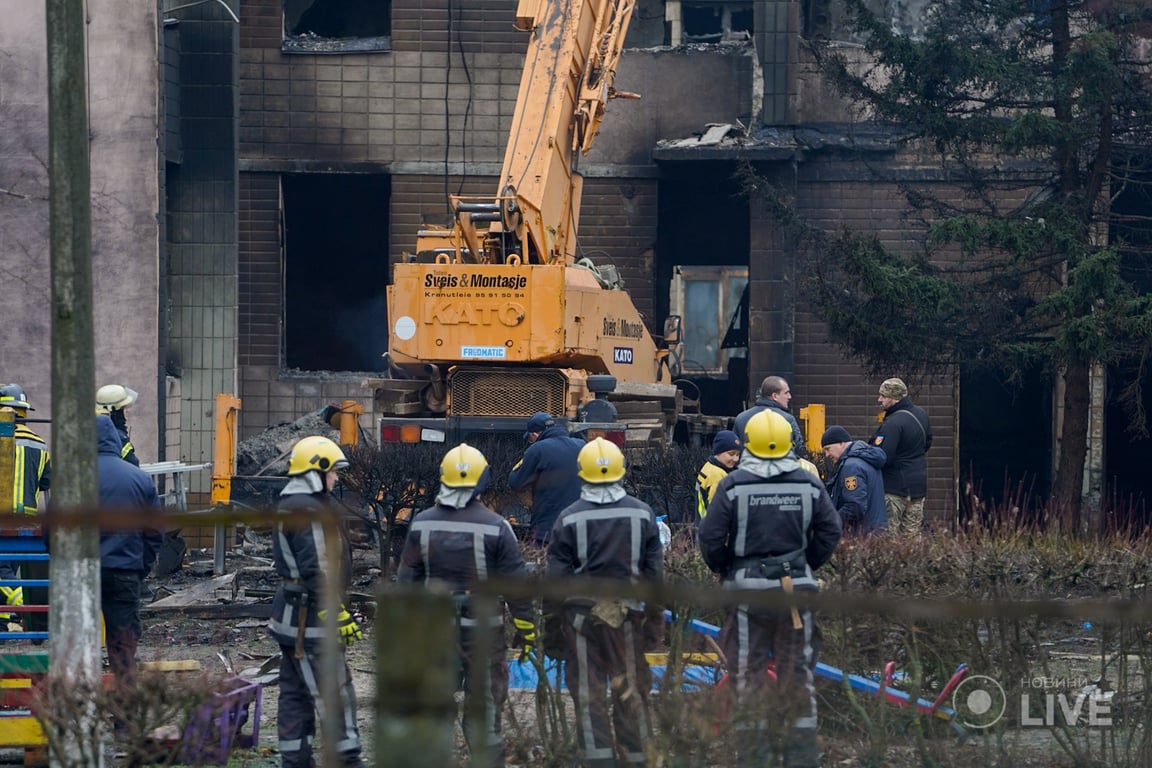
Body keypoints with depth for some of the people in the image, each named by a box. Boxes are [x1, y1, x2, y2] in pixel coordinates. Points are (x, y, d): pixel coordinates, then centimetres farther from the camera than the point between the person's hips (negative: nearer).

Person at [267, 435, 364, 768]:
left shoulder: (289, 506, 16)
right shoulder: (309, 511, -18)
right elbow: (317, 571, -23)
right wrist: (338, 614, -22)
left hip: (290, 615, 11)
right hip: (310, 619, -11)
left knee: (295, 693, 11)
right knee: (336, 694, -7)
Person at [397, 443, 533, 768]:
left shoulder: (422, 524, -1)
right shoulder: (495, 527, -11)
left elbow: (407, 579, 6)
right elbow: (516, 583, -7)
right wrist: (525, 628, 2)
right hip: (483, 630, -3)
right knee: (485, 705, 3)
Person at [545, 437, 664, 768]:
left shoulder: (569, 519, -6)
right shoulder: (641, 514, 0)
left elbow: (556, 576, -4)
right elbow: (655, 570, 5)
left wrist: (551, 622, 5)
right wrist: (655, 616, 13)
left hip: (581, 614, -2)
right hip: (627, 615, 2)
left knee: (588, 693, 3)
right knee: (630, 689, 12)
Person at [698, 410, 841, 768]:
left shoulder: (732, 486, -8)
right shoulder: (809, 485, -1)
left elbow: (711, 538, -9)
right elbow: (830, 531, 2)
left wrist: (725, 571, 8)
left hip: (748, 589, -2)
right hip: (796, 589, 2)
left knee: (750, 676, 5)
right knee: (798, 674, 9)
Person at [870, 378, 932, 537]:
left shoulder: (893, 424, -21)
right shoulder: (920, 414, 7)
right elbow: (927, 442, 22)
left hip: (895, 488, -9)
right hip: (919, 486, 9)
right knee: (911, 534, 12)